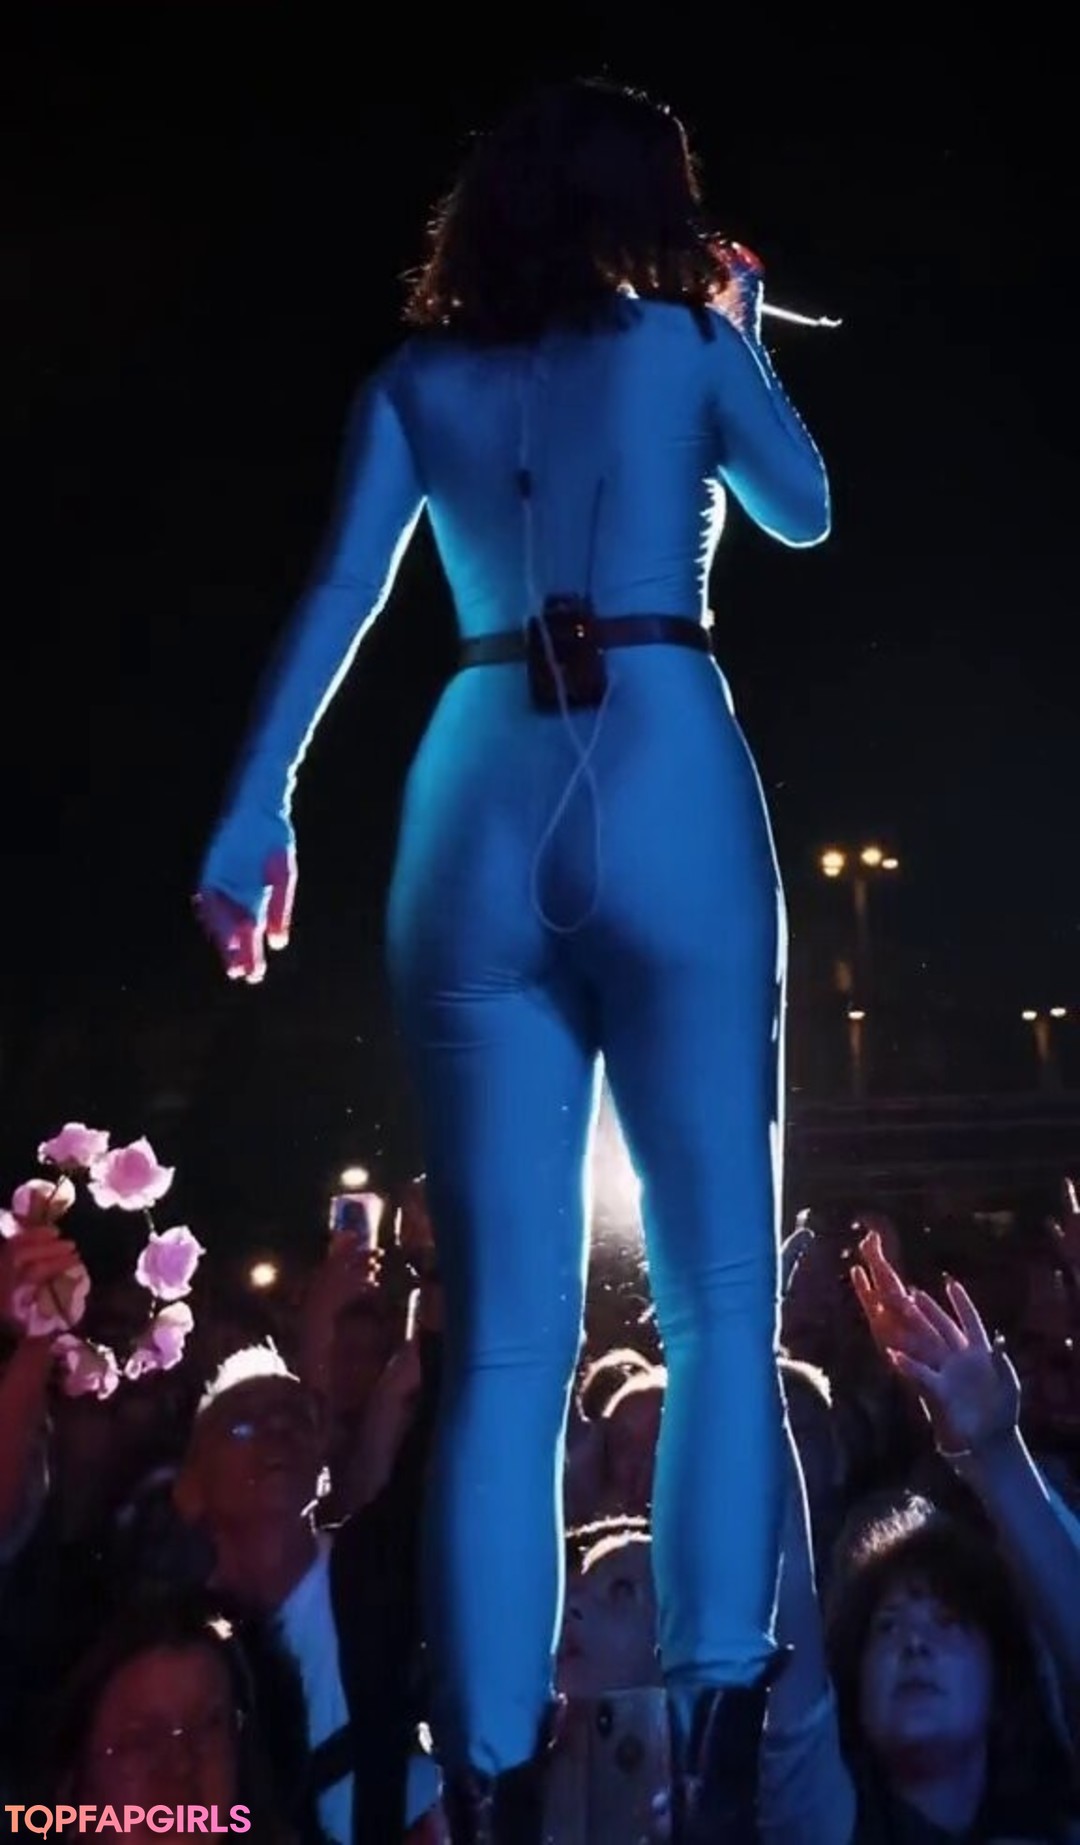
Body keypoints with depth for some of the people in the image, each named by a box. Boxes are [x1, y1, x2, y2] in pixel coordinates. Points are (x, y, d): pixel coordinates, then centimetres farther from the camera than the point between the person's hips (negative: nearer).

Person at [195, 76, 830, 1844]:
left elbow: (338, 596, 5)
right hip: (670, 803, -2)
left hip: (478, 824, 3)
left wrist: (256, 811, 1)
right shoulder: (688, 340, 11)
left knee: (507, 1339, 2)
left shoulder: (420, 378, 15)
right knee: (722, 1307, 3)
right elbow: (805, 511, 26)